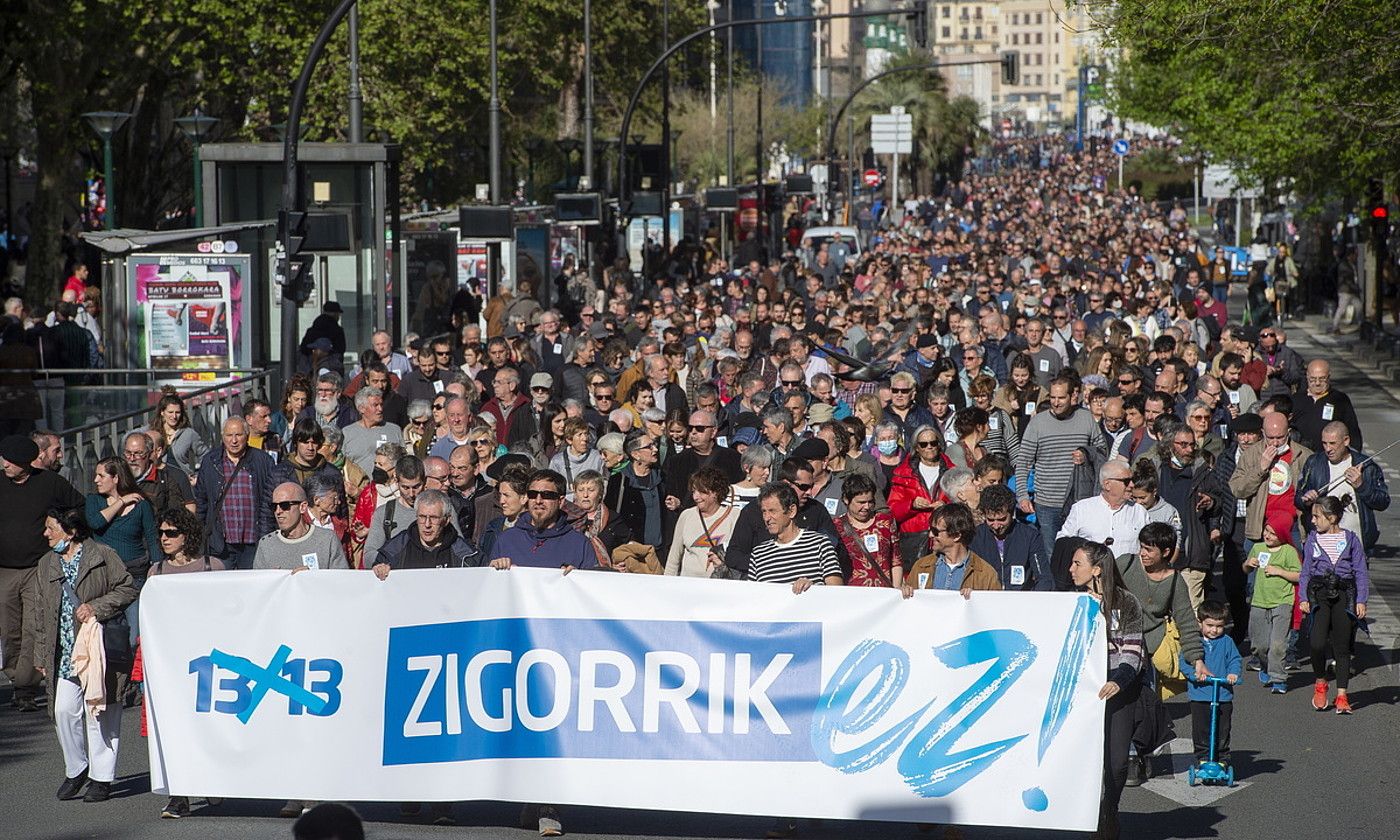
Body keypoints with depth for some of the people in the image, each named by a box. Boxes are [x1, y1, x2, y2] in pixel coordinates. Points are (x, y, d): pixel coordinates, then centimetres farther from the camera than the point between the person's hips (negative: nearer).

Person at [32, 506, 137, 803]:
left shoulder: (103, 556, -2)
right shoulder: (47, 565, 14)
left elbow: (127, 590, -3)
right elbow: (41, 613, 16)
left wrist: (96, 607, -15)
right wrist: (41, 655, 12)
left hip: (100, 651, -5)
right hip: (63, 654, 5)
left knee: (99, 712, 0)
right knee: (64, 711, -2)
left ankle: (102, 777, 9)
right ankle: (76, 769, 16)